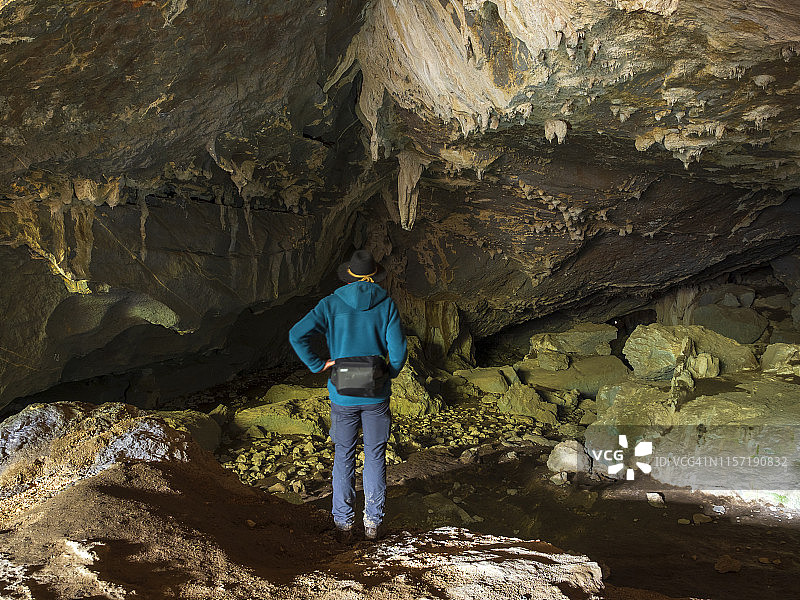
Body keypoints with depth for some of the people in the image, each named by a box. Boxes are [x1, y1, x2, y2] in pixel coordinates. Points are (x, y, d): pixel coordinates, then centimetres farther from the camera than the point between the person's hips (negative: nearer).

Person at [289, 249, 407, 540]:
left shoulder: (331, 304, -4)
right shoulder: (385, 304, -4)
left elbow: (297, 335, -15)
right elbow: (397, 348, -8)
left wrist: (319, 364, -6)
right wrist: (391, 372, 10)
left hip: (343, 394, 0)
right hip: (376, 394, 0)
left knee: (343, 455, 12)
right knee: (375, 456, 11)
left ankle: (343, 521, 18)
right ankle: (372, 522, 17)